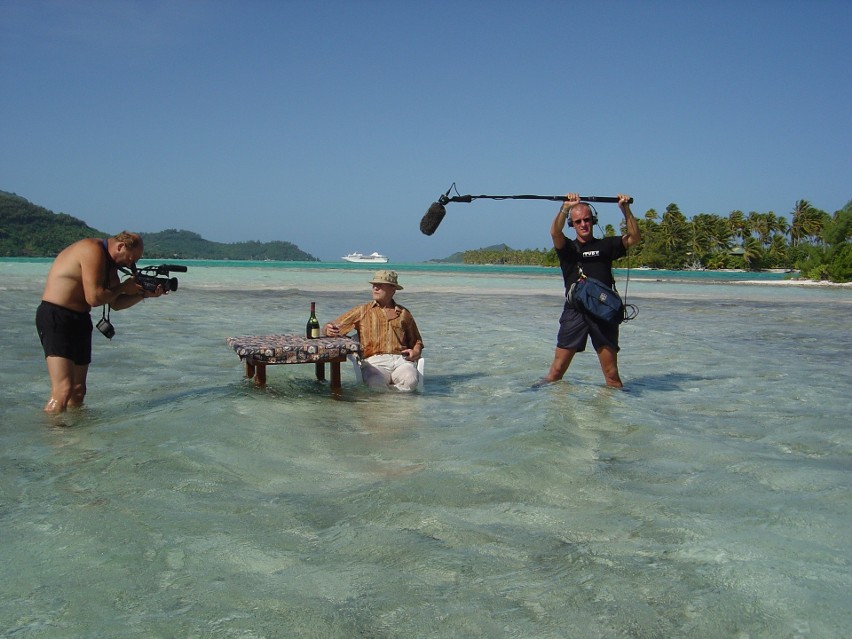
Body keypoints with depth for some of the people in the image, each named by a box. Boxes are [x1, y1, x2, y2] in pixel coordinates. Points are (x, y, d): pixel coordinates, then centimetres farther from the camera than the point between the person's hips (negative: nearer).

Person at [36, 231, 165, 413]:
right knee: (63, 390, -20)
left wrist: (144, 294, 4)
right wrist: (124, 287, -7)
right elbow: (94, 298, -21)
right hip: (55, 317, -10)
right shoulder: (93, 250, -15)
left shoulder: (109, 262, 13)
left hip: (79, 320, 10)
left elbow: (115, 303, 15)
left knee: (78, 390, 9)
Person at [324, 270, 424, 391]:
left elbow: (417, 341, 32)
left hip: (401, 360, 2)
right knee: (376, 383, -37)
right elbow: (329, 328, 14)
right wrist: (329, 330, -11)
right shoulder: (362, 311, 17)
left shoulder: (404, 313, 21)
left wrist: (415, 352, 8)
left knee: (410, 380, -33)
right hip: (374, 361, -2)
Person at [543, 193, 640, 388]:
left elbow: (634, 238, 6)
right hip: (575, 312, -1)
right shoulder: (568, 247, 12)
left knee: (611, 374, 0)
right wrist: (566, 208, -22)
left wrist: (626, 210, -4)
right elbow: (555, 233, -9)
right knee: (556, 370, -3)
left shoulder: (606, 245, 16)